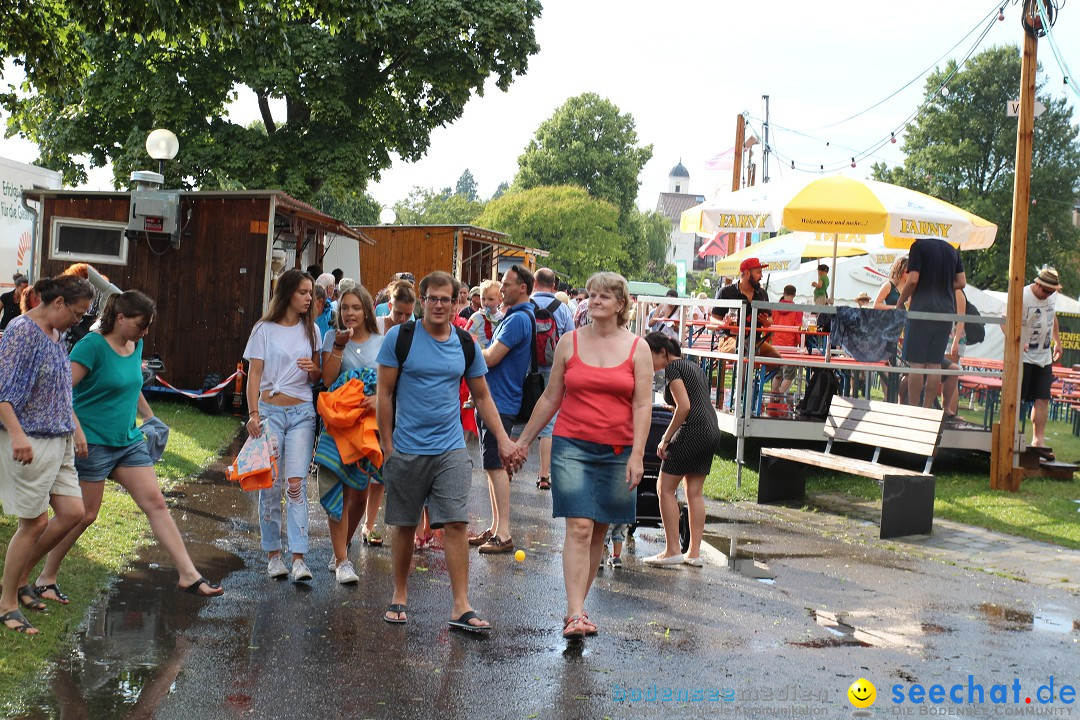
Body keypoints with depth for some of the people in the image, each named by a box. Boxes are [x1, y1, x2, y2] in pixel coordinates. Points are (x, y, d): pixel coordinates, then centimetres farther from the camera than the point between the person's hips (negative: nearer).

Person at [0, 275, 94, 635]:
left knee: (72, 512, 7)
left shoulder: (56, 334, 12)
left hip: (58, 439, 9)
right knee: (35, 521, -3)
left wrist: (75, 430, 24)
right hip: (29, 441, -9)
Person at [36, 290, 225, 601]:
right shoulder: (92, 345, -15)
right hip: (93, 443, -7)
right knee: (84, 515, 1)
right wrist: (77, 430, -26)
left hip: (129, 440, 7)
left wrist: (150, 418, 28)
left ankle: (189, 575, -1)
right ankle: (45, 579, 18)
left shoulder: (135, 345, 8)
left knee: (156, 503, 0)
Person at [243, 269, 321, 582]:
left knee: (296, 482, -8)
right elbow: (254, 374, -1)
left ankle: (299, 558, -11)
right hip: (270, 411, -1)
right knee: (270, 484, 1)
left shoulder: (310, 329, 11)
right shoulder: (264, 329, 2)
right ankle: (273, 554, 12)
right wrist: (253, 413, -12)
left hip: (302, 413, 2)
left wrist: (313, 369, -7)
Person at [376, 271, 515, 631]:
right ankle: (400, 595, 26)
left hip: (450, 449, 2)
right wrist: (387, 446, -5)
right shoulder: (400, 337, -3)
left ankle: (461, 607, -4)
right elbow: (384, 394, -1)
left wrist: (503, 439, 5)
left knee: (456, 524, -6)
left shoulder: (465, 344, 5)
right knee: (404, 526, 8)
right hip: (407, 449, -1)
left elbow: (482, 396, 14)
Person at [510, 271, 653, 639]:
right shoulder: (570, 342, 6)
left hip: (616, 451, 1)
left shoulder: (637, 348, 4)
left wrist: (637, 454, -9)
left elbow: (643, 406, 0)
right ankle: (575, 615, -13)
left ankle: (577, 605, 21)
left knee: (598, 531, 8)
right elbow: (550, 398, 12)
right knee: (579, 528, -11)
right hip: (572, 446, -1)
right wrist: (524, 440, 13)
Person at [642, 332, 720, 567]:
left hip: (693, 431, -9)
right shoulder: (692, 366, 21)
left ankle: (672, 550, -3)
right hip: (712, 432, 9)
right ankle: (694, 553, 11)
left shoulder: (672, 368, -7)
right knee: (695, 493, 11)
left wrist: (665, 439, -11)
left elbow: (684, 406, -17)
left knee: (665, 489, -2)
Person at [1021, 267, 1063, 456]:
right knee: (1014, 398, -2)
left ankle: (1038, 440, 2)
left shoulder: (1052, 296, 5)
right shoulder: (1023, 297, -17)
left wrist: (1057, 341, 21)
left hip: (1044, 357, 6)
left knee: (1042, 399, 1)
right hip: (1023, 356, -6)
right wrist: (1016, 342, -37)